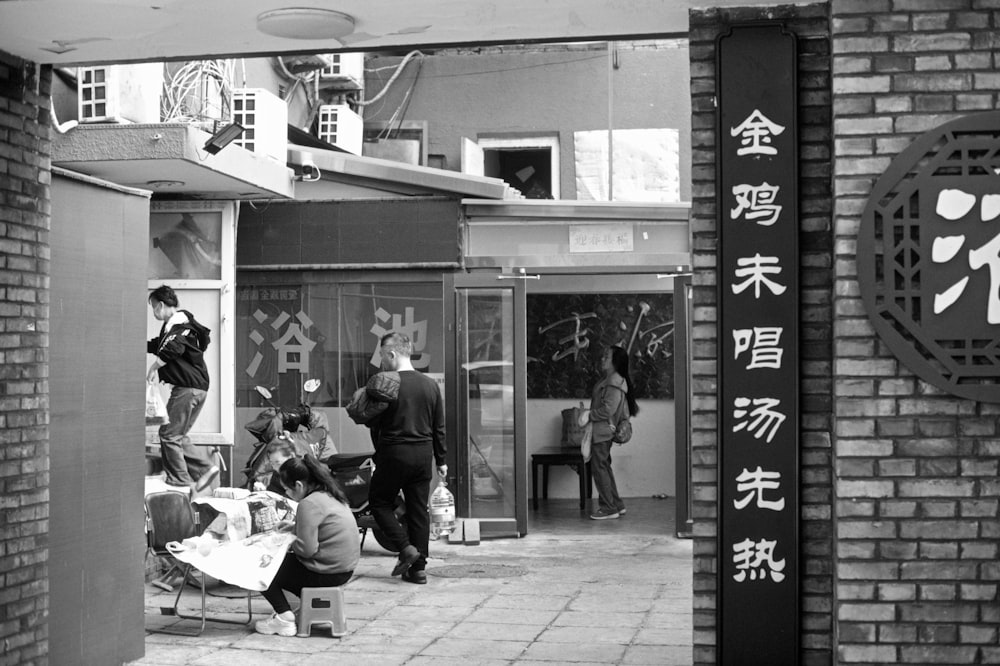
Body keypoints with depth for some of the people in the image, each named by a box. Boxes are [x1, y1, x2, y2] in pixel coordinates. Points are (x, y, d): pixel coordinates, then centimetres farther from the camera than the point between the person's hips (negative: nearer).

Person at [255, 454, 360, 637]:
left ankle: (284, 617, -3)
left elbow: (307, 549, -24)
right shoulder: (330, 495, 8)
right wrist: (296, 526, 16)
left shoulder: (309, 504, -20)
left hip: (326, 572, -9)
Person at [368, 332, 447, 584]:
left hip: (394, 453, -5)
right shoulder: (430, 384, 6)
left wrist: (379, 453, 8)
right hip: (423, 454, 5)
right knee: (419, 509, 10)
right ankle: (418, 567, 11)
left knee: (379, 502, 12)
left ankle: (405, 547, -4)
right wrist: (441, 460, 17)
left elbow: (375, 424, -7)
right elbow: (439, 427, 10)